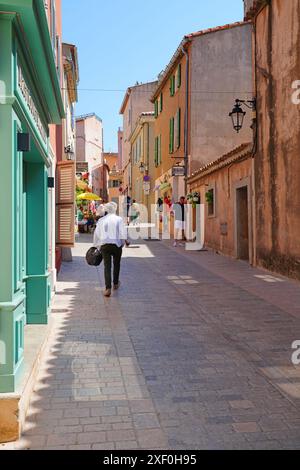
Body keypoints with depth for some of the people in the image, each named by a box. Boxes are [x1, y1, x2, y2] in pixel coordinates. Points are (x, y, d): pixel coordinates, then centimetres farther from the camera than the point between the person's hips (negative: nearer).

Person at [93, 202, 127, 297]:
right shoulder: (119, 219, 1)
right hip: (116, 244, -1)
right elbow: (123, 233, -7)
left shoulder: (101, 220, 7)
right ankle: (115, 284, 35)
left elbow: (96, 234, 8)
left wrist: (97, 245, 17)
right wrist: (124, 242, 5)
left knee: (107, 266, -2)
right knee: (116, 264, 20)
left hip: (104, 245, 1)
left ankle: (108, 288, -14)